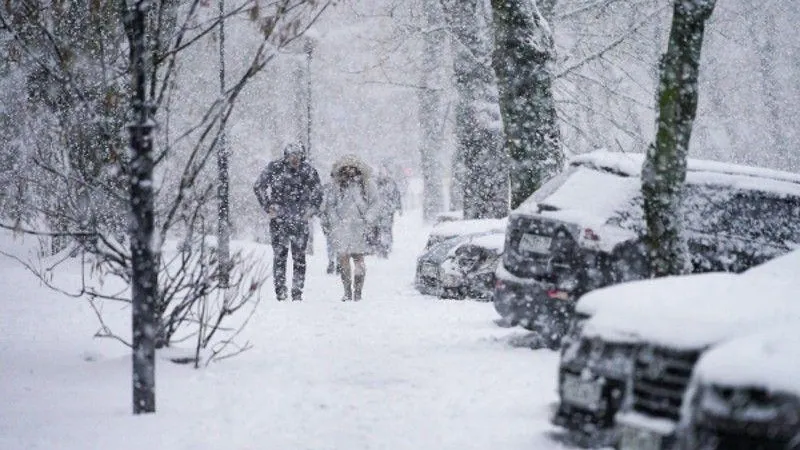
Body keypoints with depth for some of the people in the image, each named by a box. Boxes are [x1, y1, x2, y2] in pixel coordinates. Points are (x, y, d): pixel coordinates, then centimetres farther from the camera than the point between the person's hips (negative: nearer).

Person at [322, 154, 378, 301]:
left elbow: (373, 205, 9)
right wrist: (335, 221, -1)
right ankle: (347, 292, 0)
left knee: (358, 258, -6)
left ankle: (357, 292, -2)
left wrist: (368, 222, -2)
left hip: (359, 227, -1)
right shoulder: (338, 186, 11)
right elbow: (329, 205, 11)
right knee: (343, 258, -5)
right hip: (342, 227, 1)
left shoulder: (365, 185, 9)